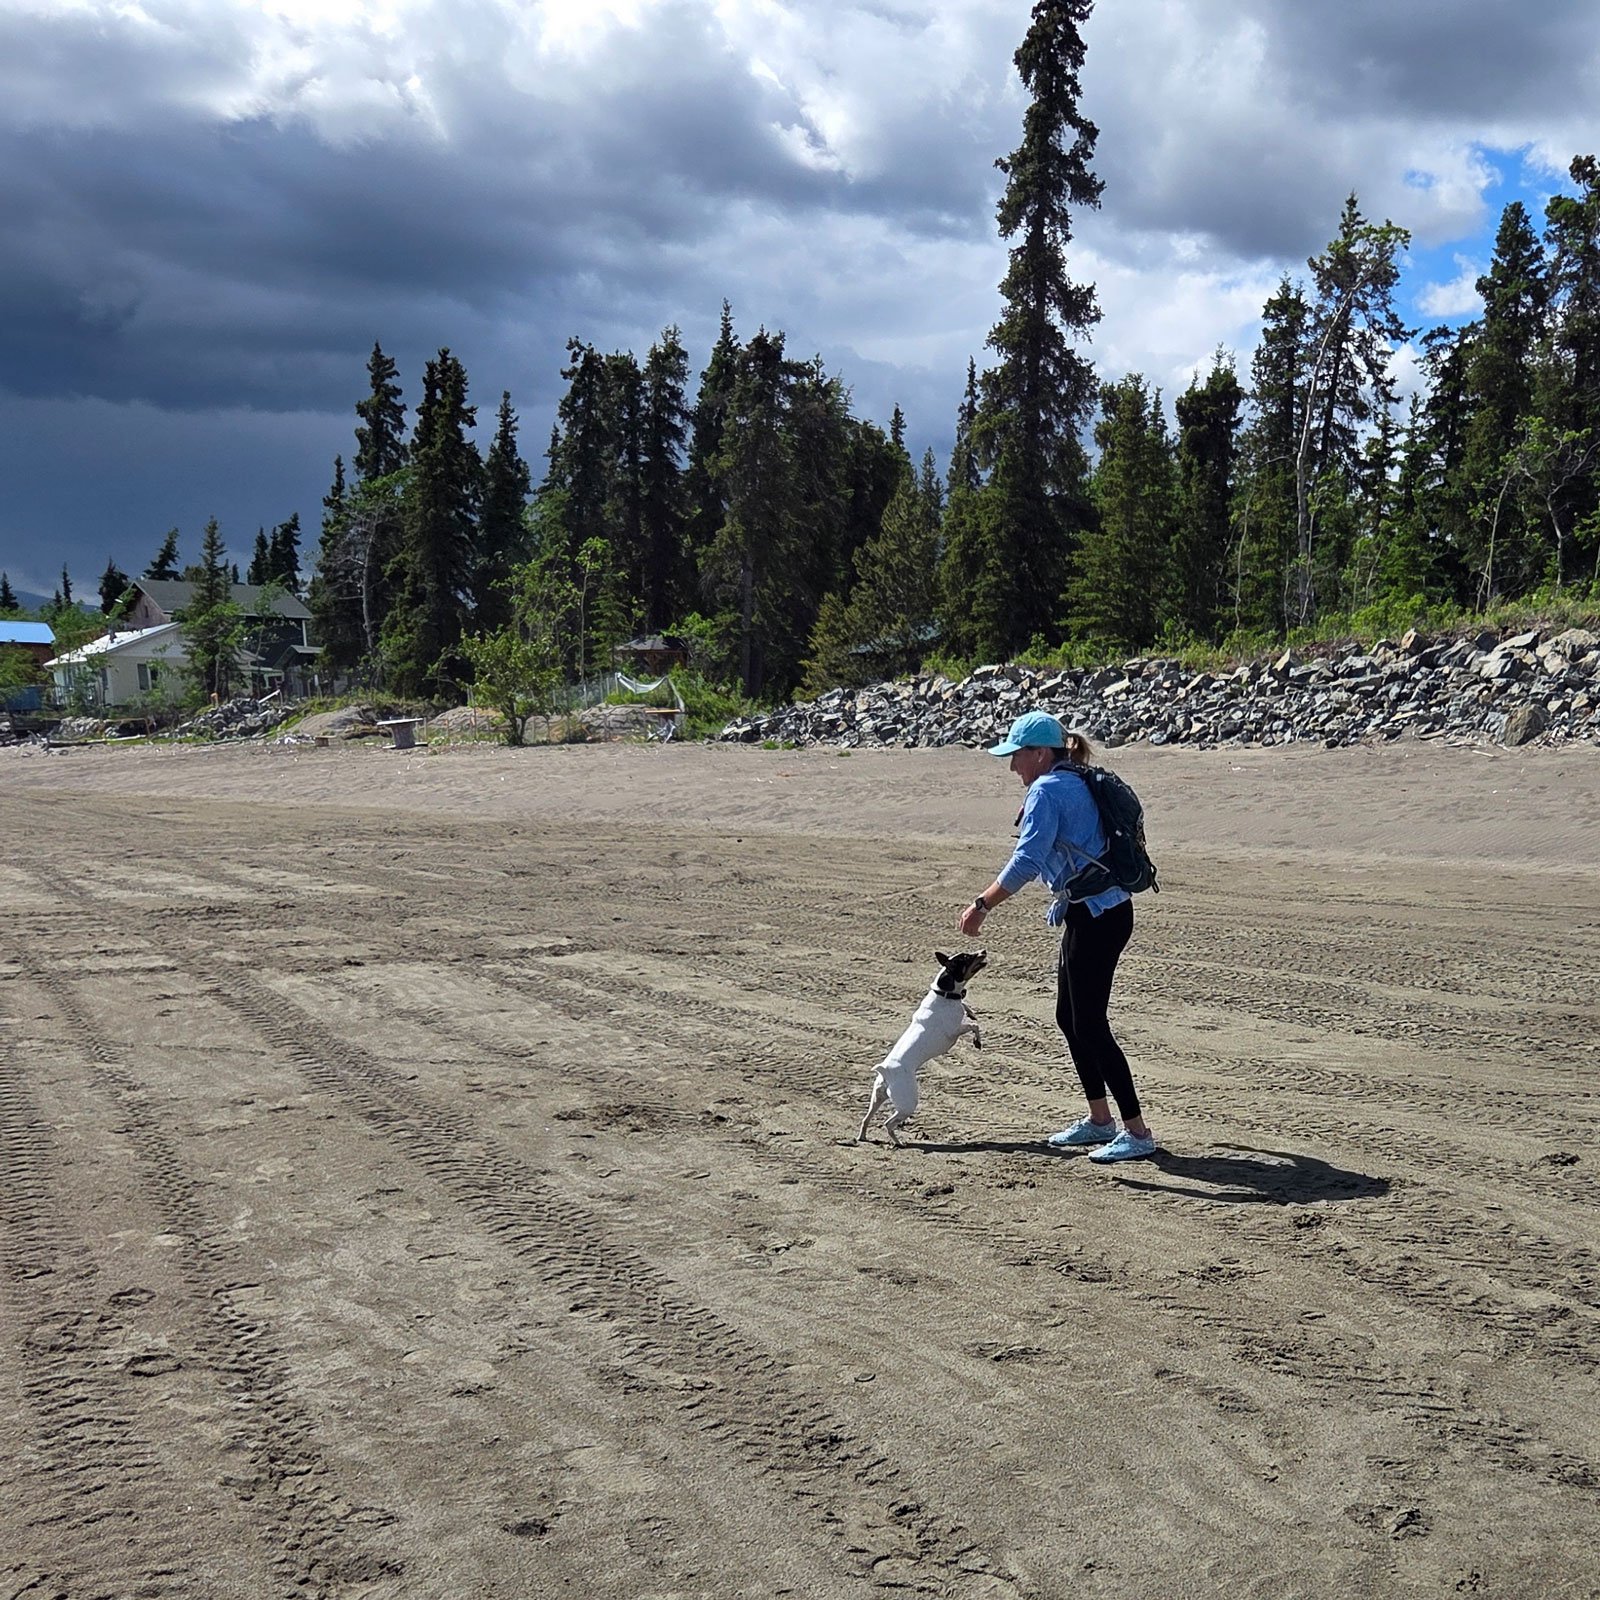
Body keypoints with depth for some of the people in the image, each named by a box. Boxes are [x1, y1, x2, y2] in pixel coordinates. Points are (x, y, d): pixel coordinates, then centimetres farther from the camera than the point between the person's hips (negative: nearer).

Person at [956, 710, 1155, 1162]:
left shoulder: (1047, 790, -14)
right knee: (1069, 1017, 17)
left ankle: (1137, 1132, 2)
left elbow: (1027, 861, -23)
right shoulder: (1075, 784, 15)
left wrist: (982, 905, -19)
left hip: (1096, 917, -10)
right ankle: (1099, 1120, 27)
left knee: (1090, 1025, -4)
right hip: (1099, 913, 10)